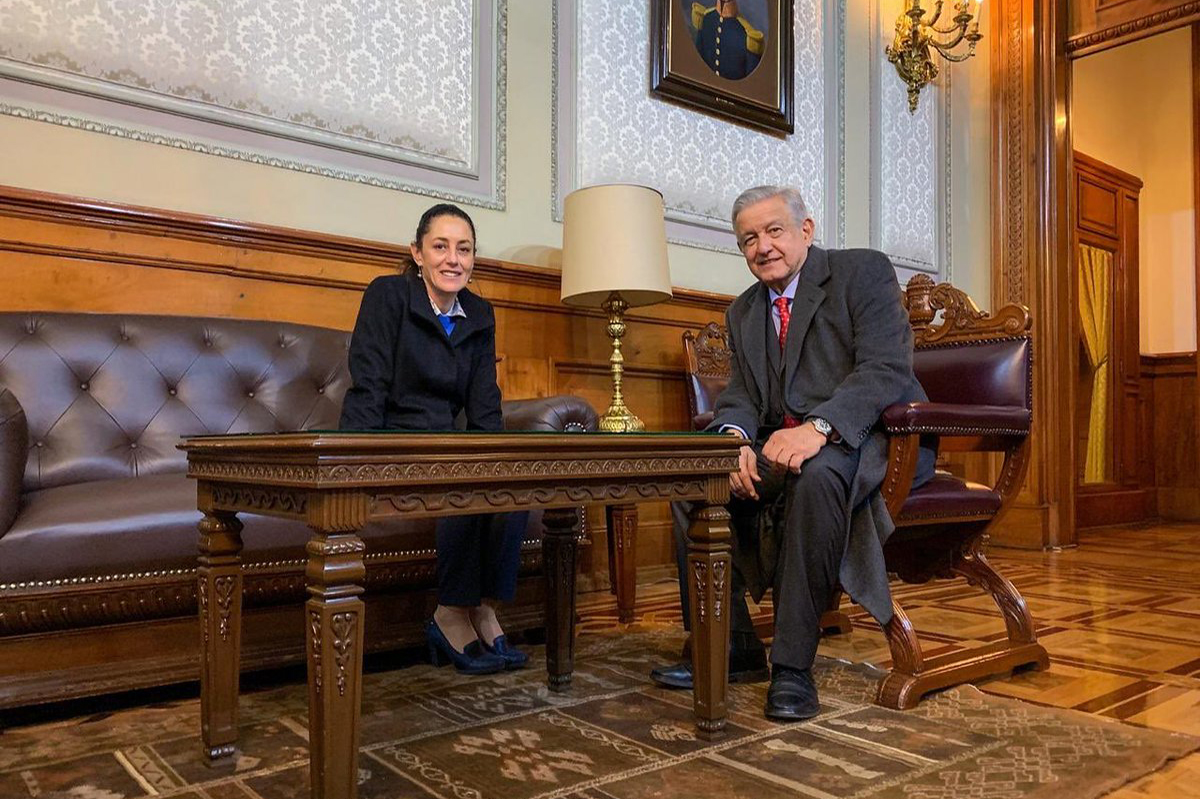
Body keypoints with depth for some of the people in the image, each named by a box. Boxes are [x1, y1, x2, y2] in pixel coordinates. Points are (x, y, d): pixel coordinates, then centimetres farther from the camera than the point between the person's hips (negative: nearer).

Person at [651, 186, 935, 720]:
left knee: (818, 475, -38)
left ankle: (794, 665, -27)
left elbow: (887, 370, -17)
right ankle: (732, 645, -4)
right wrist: (733, 438, -16)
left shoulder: (864, 271, -3)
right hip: (781, 445, 7)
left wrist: (818, 428, -32)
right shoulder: (743, 312, 17)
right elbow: (740, 397, 9)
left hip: (869, 437, -6)